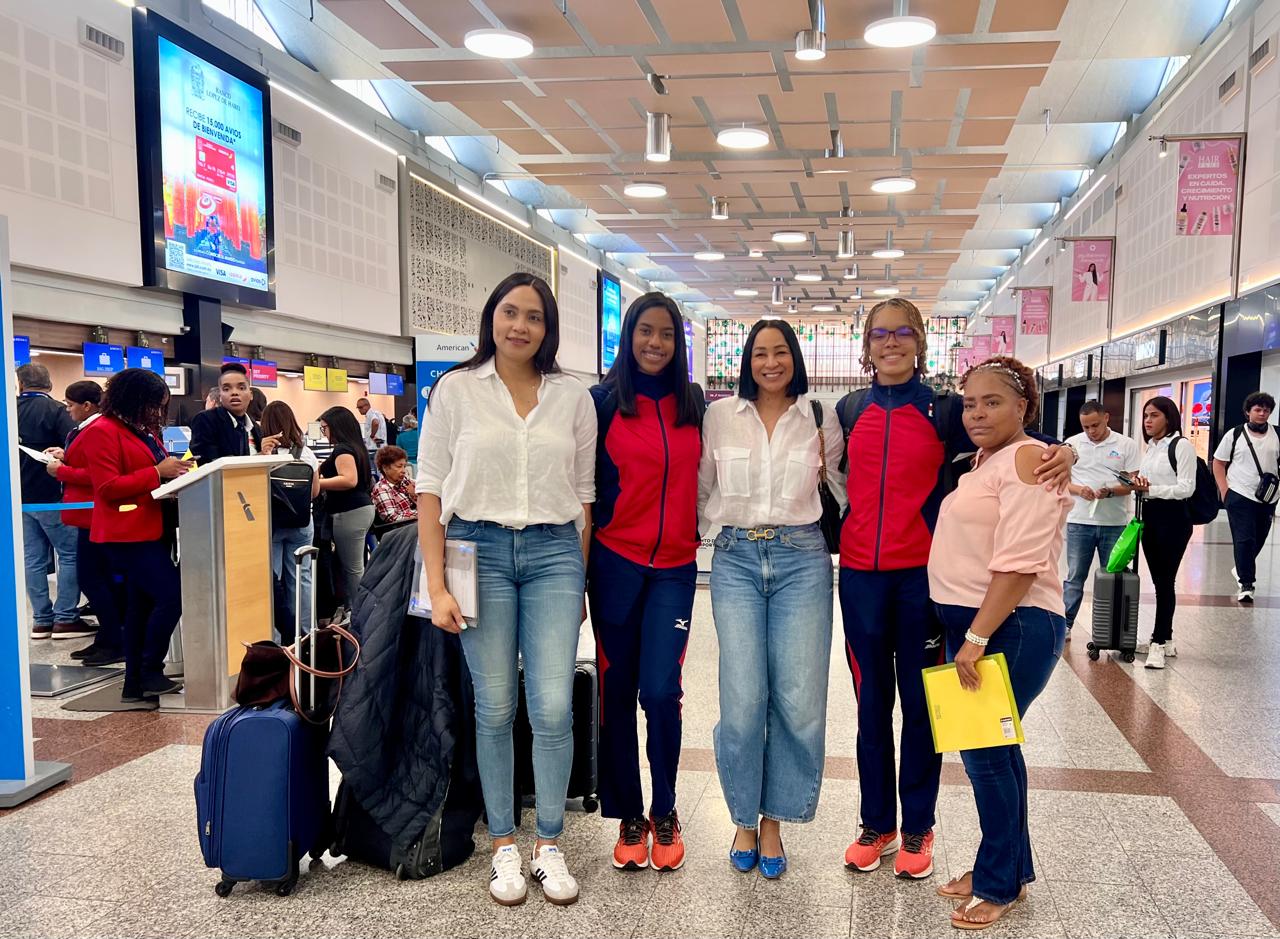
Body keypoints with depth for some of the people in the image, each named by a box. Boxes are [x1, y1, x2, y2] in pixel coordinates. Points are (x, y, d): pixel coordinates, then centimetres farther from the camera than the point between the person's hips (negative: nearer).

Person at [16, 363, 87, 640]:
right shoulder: (54, 409, -12)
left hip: (22, 497, 6)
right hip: (50, 495, -6)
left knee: (34, 559, 9)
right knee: (70, 554, 0)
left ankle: (41, 620, 12)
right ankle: (65, 619, -3)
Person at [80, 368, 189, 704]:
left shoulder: (142, 430, 16)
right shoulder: (101, 432, -11)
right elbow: (107, 487, -18)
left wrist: (173, 470, 4)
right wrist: (157, 472, -20)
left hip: (149, 531, 9)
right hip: (127, 534, -9)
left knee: (141, 606, 11)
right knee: (172, 596, -15)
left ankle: (135, 684, 17)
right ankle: (150, 673, -2)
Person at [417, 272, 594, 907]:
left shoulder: (573, 397, 7)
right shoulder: (456, 389, 2)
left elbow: (584, 494, 11)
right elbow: (430, 487, 0)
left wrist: (580, 578, 9)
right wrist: (437, 587, -6)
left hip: (554, 553, 1)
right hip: (480, 550, -1)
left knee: (553, 708, -3)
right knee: (495, 708, 6)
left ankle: (550, 846, 16)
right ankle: (503, 846, 22)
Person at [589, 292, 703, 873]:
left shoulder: (692, 404, 7)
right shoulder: (604, 401, -1)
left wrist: (705, 539, 9)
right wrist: (580, 564, -3)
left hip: (674, 566, 1)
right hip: (616, 561, -1)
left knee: (661, 692, -5)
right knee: (618, 689, 6)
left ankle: (664, 813, 17)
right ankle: (628, 816, 23)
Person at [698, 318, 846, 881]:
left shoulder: (820, 418, 8)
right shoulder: (720, 416, 8)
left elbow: (847, 485, 20)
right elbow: (701, 489, 16)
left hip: (802, 559, 1)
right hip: (736, 559, 0)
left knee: (800, 701, -3)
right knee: (742, 701, -6)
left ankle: (774, 822, 16)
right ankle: (744, 819, 16)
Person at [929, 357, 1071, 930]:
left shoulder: (1027, 459, -13)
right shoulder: (984, 461, 16)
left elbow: (1019, 564, -21)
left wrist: (977, 638, -22)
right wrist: (964, 634, 14)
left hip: (1011, 627, -9)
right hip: (970, 624, 9)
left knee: (986, 750, -3)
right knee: (993, 749, 15)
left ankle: (1000, 884, 14)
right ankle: (1010, 868, 29)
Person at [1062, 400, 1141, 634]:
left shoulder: (1126, 445, 0)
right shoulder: (1072, 444, 5)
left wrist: (1110, 491, -21)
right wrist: (1078, 489, -15)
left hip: (1115, 523, -1)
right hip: (1079, 521, 1)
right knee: (1074, 576, 5)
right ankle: (1065, 624, 12)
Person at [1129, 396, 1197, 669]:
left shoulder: (1181, 446, -9)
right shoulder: (1150, 447, 14)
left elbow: (1186, 488, -14)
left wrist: (1151, 489, -21)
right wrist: (1139, 484, -2)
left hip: (1173, 517, -8)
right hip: (1150, 516, 8)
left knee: (1165, 581, -5)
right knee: (1158, 580, 12)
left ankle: (1159, 642, 0)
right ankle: (1165, 639, 21)